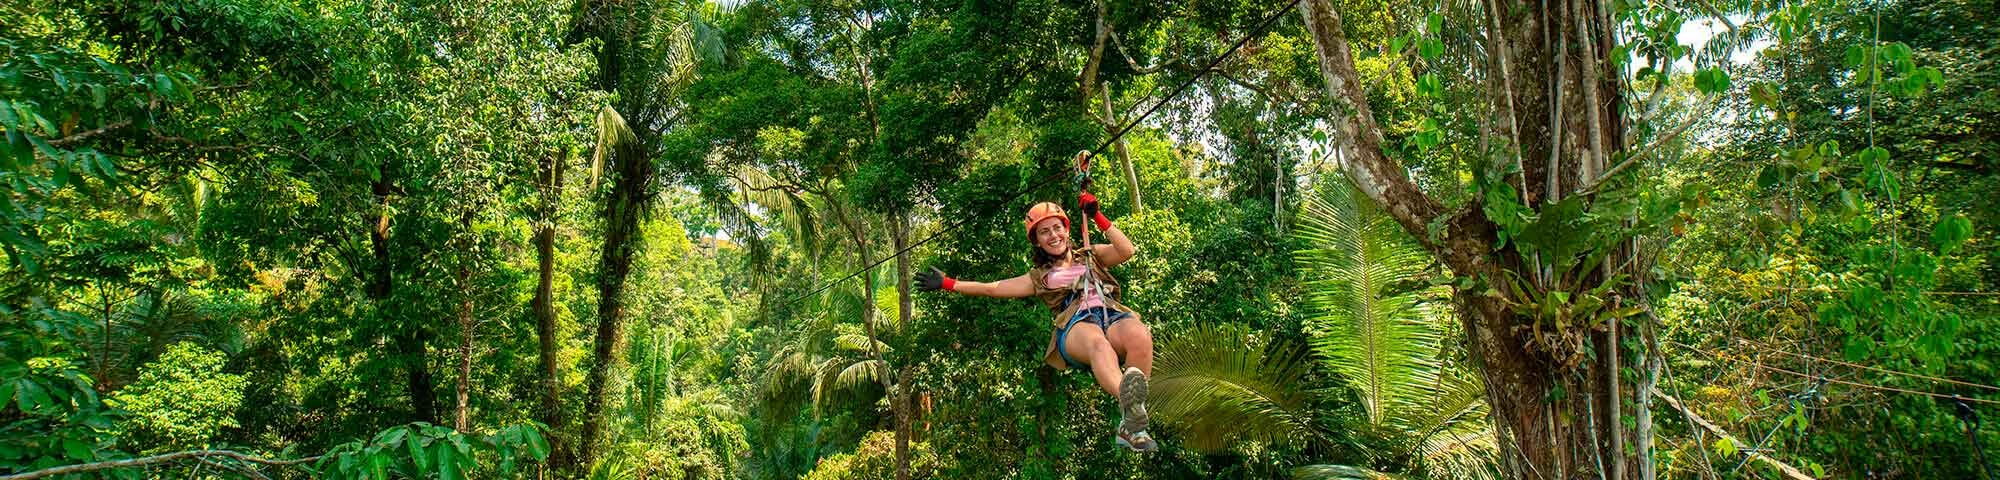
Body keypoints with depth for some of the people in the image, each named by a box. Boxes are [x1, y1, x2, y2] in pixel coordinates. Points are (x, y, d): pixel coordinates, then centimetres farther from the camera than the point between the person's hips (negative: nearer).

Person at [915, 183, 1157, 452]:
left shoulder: (1091, 257, 32)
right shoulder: (1039, 278, 30)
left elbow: (1127, 251, 15)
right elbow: (993, 288, 30)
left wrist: (1097, 217, 14)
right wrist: (947, 284, 27)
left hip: (1113, 315, 2)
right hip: (1075, 326, -1)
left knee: (1139, 335, -38)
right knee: (1098, 342, -42)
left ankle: (1129, 425, -46)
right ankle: (1128, 402, -72)